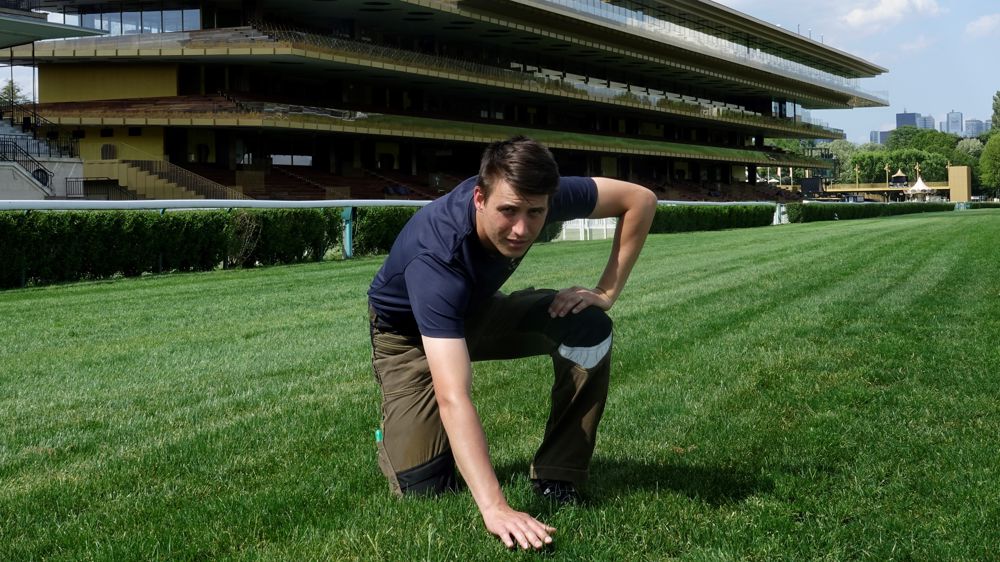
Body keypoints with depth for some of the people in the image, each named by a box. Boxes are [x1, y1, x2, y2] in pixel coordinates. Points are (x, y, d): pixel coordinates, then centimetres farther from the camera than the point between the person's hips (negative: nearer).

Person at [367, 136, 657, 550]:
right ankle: (396, 440, 21)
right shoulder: (434, 258, -43)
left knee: (589, 330, -23)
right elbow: (452, 398, -51)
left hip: (478, 309, 4)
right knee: (425, 492, -15)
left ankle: (556, 483, -8)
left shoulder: (533, 196, -28)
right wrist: (494, 508, -58)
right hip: (409, 332, -4)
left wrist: (606, 293, -19)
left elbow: (640, 200, -11)